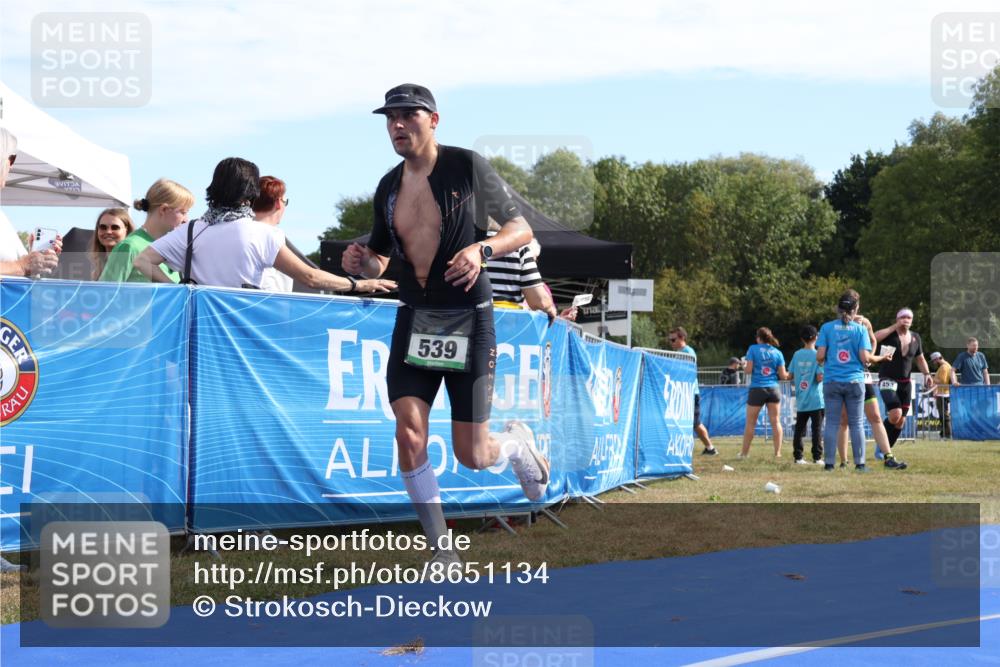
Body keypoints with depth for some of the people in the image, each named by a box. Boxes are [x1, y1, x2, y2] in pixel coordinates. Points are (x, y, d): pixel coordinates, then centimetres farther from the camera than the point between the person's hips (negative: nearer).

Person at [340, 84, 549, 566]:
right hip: (413, 318, 4)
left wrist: (482, 248, -22)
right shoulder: (389, 187, 9)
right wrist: (360, 262, -5)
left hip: (468, 319, -4)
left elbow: (521, 228, -2)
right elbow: (379, 262, 19)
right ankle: (441, 550, 1)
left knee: (471, 456, -2)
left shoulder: (468, 167, -6)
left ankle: (516, 443, 36)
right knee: (409, 433, -13)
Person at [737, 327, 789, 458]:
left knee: (750, 422, 8)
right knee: (775, 421, 4)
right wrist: (790, 375, 22)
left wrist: (745, 367, 13)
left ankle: (744, 452, 14)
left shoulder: (753, 349, -4)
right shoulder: (777, 353, 3)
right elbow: (782, 375, 1)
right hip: (774, 388, 2)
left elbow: (748, 370, -8)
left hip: (757, 389, -2)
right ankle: (777, 453, 0)